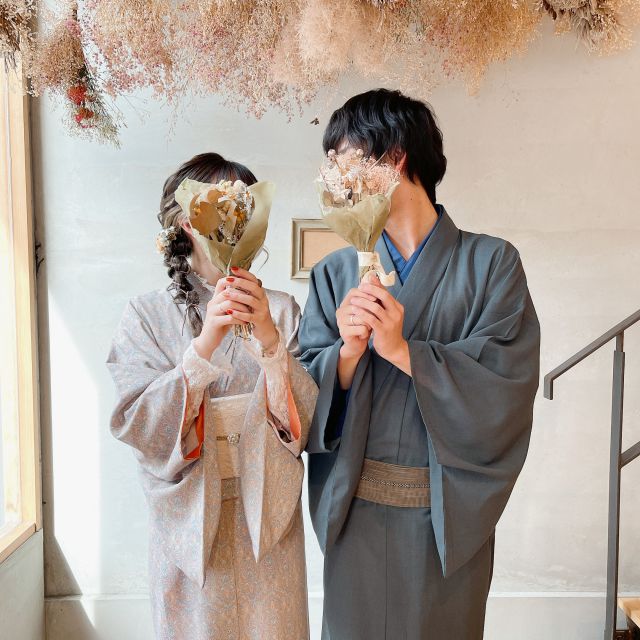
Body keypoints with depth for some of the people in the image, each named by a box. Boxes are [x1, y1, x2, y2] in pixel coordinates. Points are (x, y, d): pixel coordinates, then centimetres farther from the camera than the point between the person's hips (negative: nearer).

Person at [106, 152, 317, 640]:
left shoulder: (281, 310, -1)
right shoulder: (147, 316, -4)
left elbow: (305, 422, -9)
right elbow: (140, 429, -14)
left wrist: (270, 340, -25)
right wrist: (204, 345, -28)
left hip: (269, 522, 1)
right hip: (190, 522, -1)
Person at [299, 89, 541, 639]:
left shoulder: (492, 263, -5)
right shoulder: (335, 274, 2)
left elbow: (507, 386, -14)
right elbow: (309, 400, -1)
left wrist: (402, 350, -21)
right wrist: (348, 352, -20)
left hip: (451, 514, -2)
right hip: (357, 512, 2)